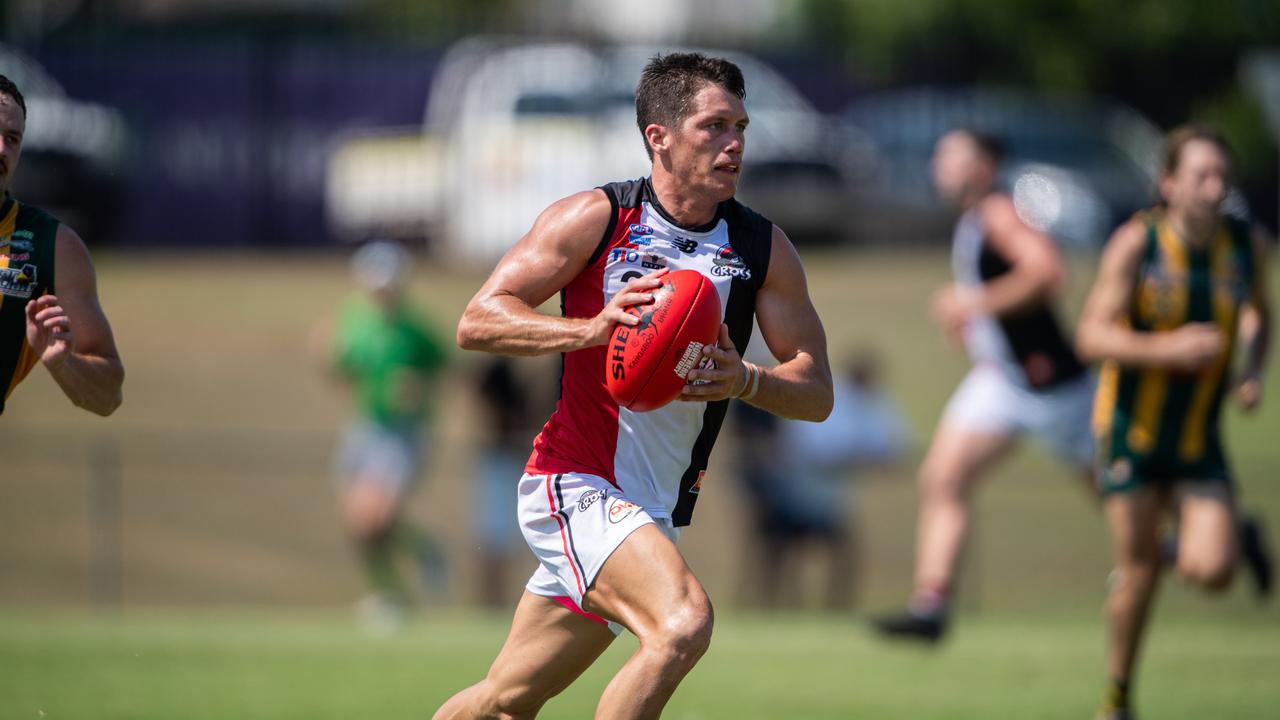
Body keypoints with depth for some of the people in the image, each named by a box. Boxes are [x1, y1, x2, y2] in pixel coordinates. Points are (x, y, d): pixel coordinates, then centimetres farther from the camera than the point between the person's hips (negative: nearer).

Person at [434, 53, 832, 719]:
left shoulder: (764, 250, 4)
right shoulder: (596, 219, -8)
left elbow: (817, 392, 5)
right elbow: (478, 322, -10)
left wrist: (743, 381, -18)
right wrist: (592, 328, -26)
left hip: (655, 510, 6)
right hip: (574, 485, -6)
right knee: (683, 623, -30)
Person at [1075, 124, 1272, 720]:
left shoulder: (1247, 244, -3)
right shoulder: (1136, 243, -15)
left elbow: (1258, 311, 18)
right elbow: (1092, 336, -18)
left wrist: (1253, 369, -1)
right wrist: (1168, 349, -32)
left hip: (1199, 438, 3)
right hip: (1131, 429, -3)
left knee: (1212, 572, -12)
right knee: (1140, 570, -1)